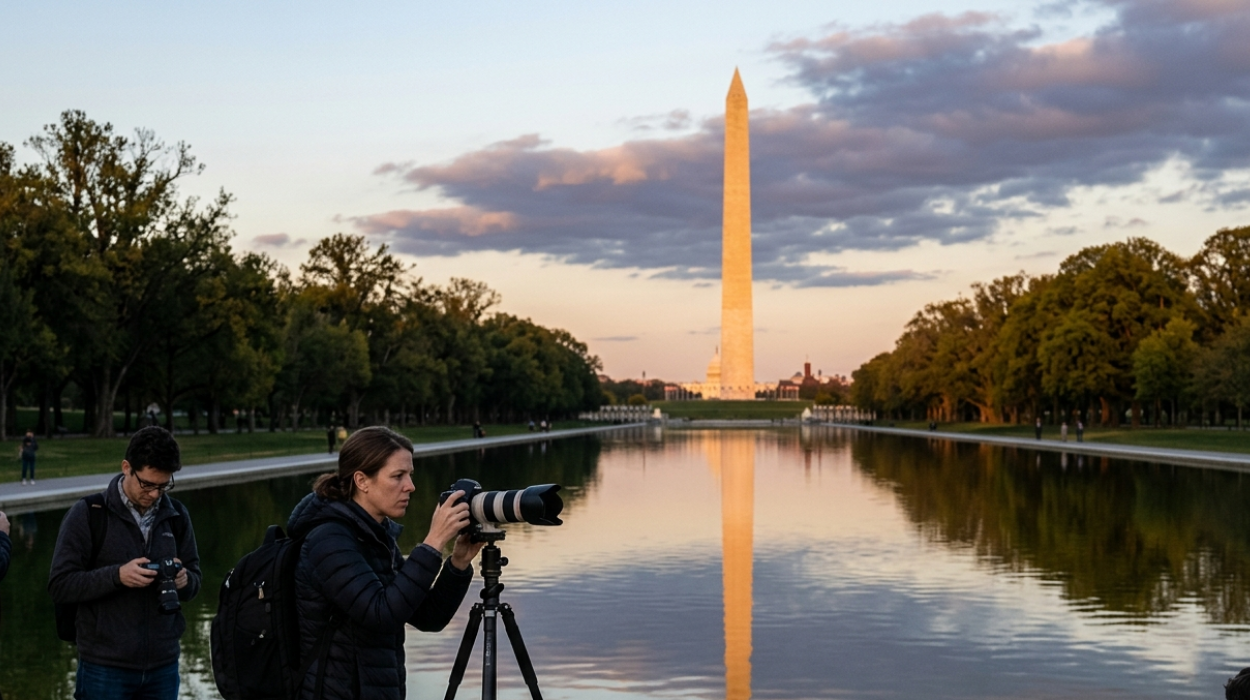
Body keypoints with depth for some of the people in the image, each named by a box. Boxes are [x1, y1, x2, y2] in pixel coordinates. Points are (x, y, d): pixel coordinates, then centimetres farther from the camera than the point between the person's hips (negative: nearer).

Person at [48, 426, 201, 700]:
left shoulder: (176, 516, 6)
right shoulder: (87, 514, -6)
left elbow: (194, 582, 11)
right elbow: (59, 584, -9)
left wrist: (184, 580, -13)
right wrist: (117, 576, -23)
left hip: (163, 665, 4)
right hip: (106, 667, -4)